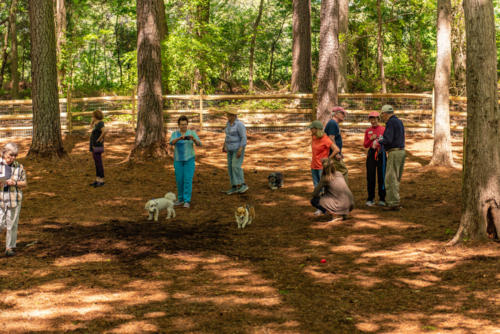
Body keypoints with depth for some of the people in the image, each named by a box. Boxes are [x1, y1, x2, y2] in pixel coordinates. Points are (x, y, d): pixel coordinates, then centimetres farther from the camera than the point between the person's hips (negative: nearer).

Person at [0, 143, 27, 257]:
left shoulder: (19, 167, 2)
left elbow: (25, 183, 6)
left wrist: (15, 183, -13)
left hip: (14, 199, 1)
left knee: (12, 224, 5)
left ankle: (10, 247, 17)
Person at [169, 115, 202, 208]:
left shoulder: (192, 133, -4)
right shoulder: (174, 134, -1)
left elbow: (199, 144, -17)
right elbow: (171, 142, -21)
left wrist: (193, 139, -37)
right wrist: (179, 138, -40)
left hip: (189, 159, -2)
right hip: (178, 160, 2)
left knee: (188, 180, -9)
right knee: (179, 180, 6)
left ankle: (187, 201, -5)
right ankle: (181, 199, 23)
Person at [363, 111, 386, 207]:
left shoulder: (383, 129, 4)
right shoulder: (368, 131, 10)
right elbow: (365, 145, 9)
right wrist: (371, 139, -9)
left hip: (381, 154, -2)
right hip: (371, 153, 2)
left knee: (381, 176, -2)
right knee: (370, 177, 0)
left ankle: (382, 199, 4)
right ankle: (370, 199, 8)